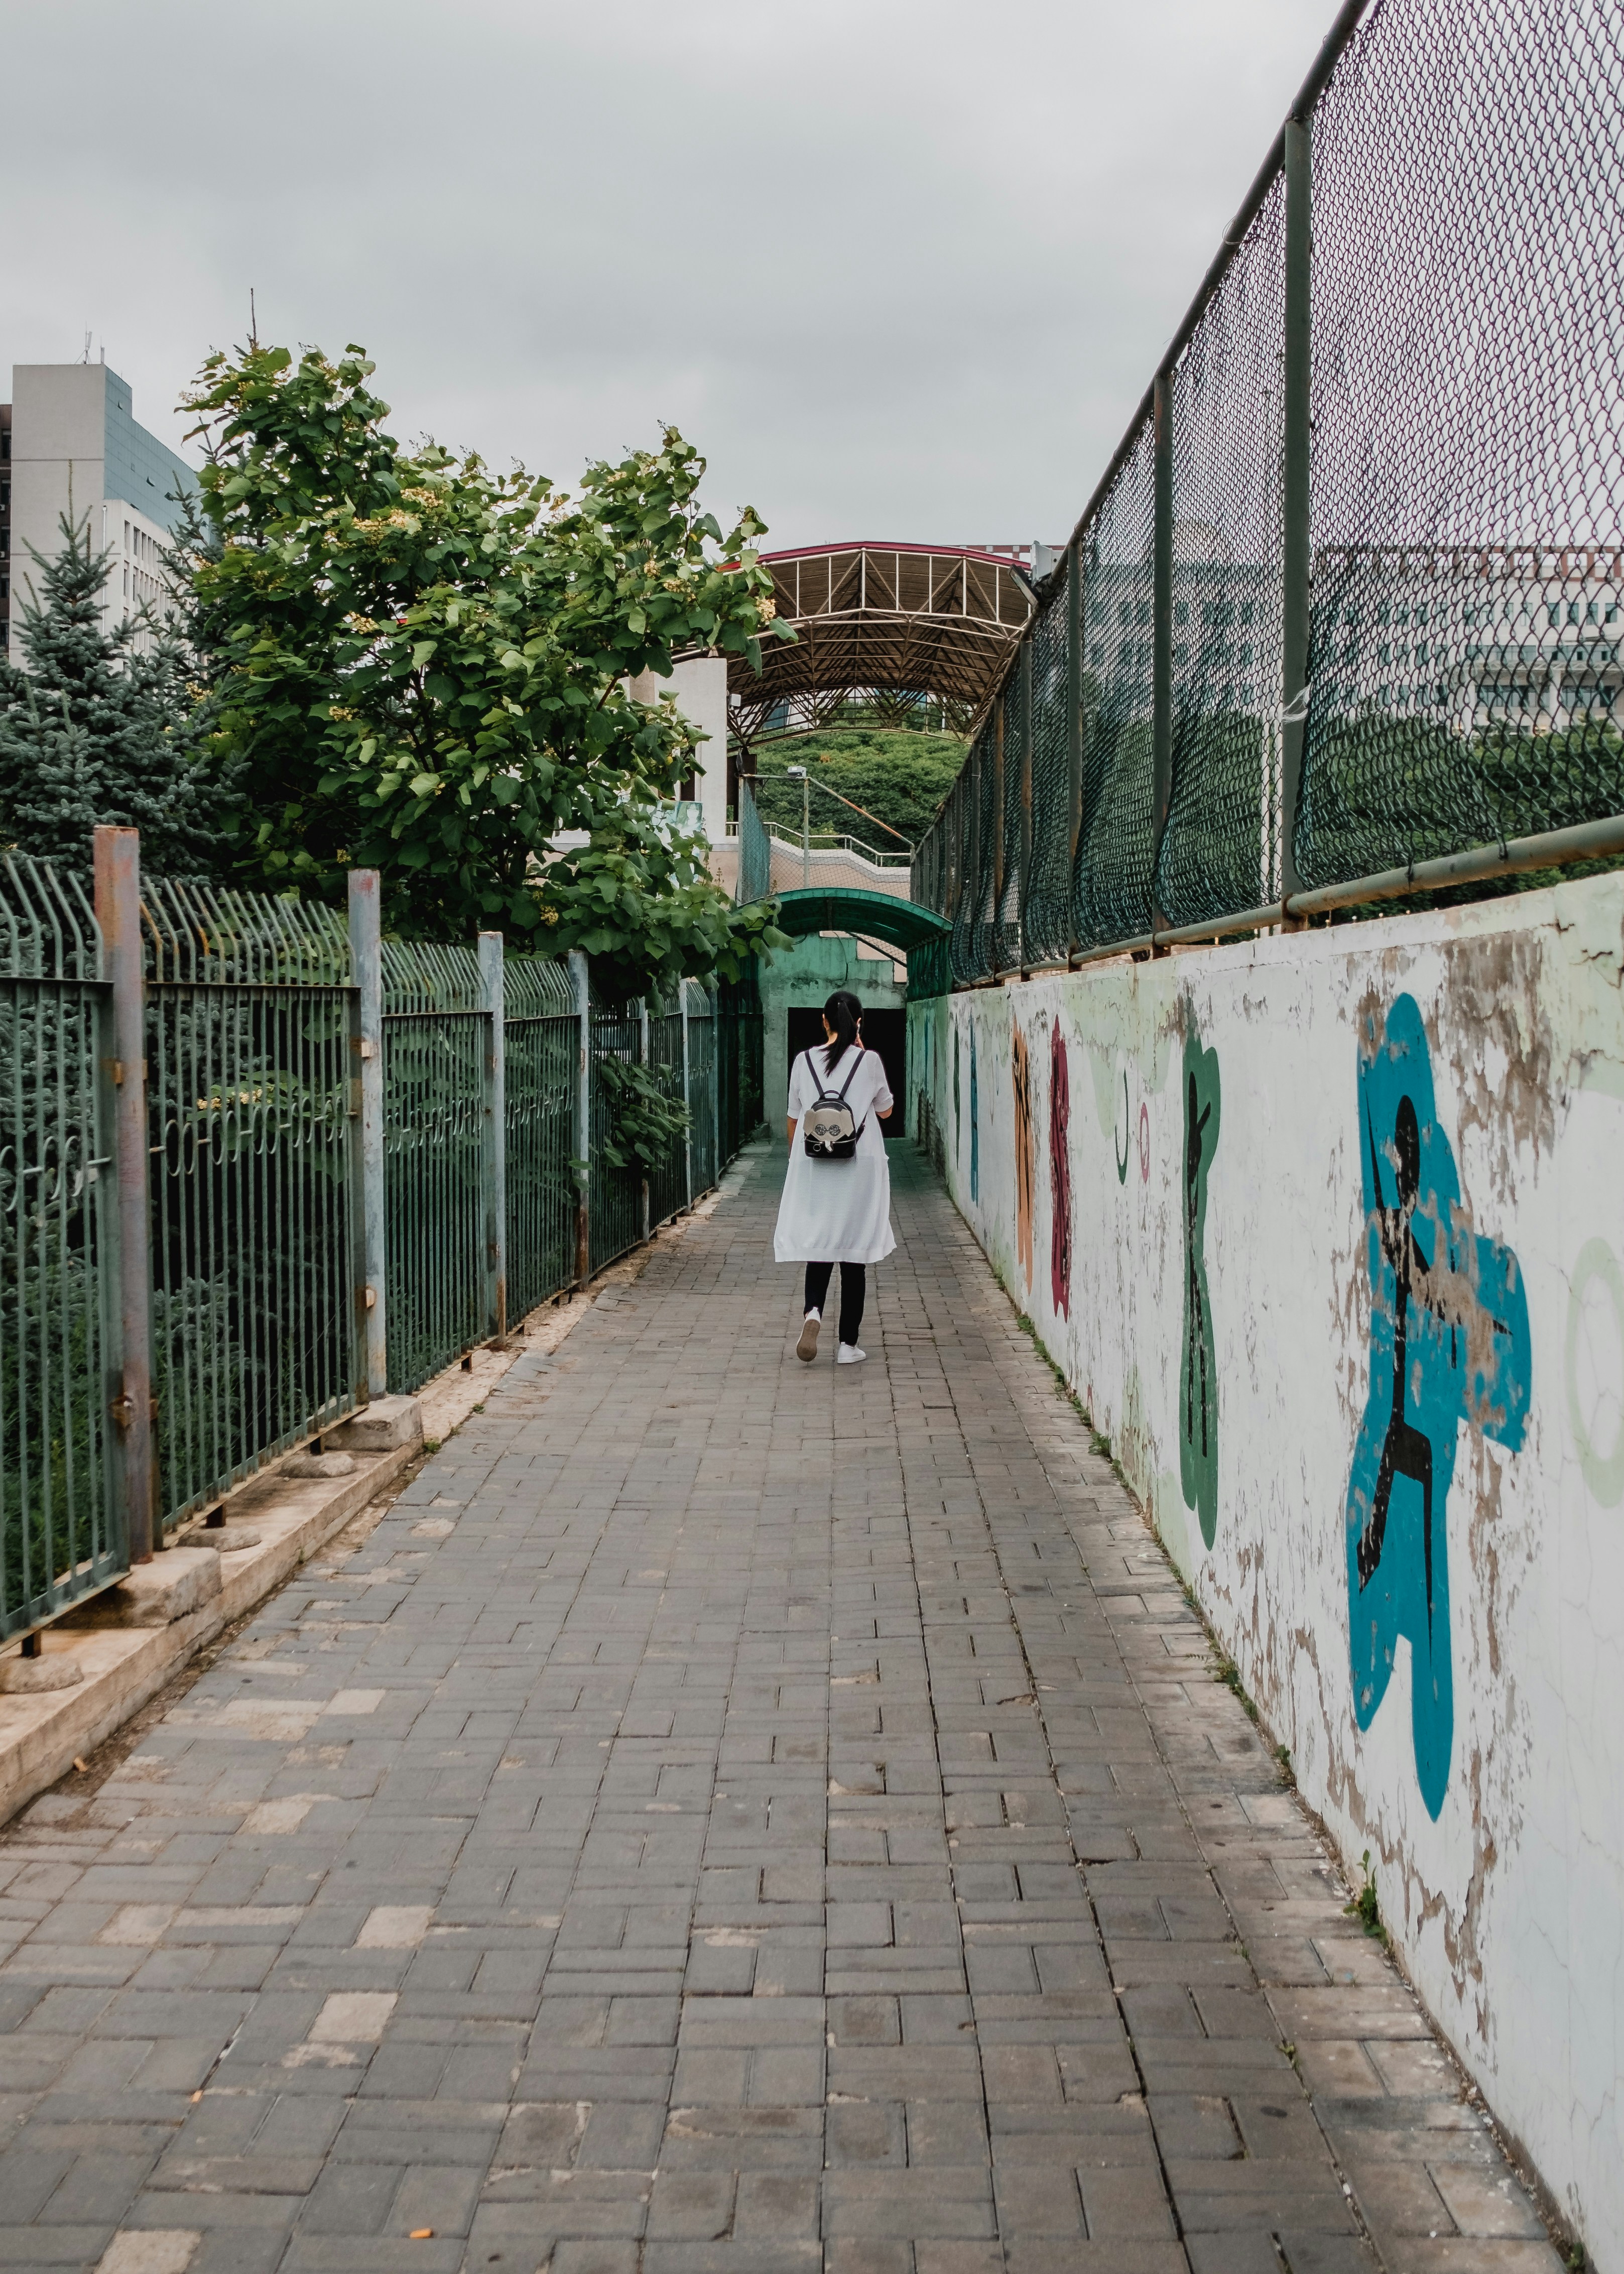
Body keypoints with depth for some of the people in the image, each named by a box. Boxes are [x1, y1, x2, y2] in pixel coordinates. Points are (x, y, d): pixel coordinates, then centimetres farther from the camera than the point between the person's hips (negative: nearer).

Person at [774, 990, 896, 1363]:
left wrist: (795, 1156, 23)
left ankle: (813, 1311, -16)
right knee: (854, 1253, 5)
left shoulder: (805, 1061, 0)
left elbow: (794, 1117, 7)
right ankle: (848, 1344, 7)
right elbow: (885, 1111, 10)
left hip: (813, 1166, 2)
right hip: (859, 1167, -1)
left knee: (818, 1246, 12)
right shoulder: (869, 1061, -5)